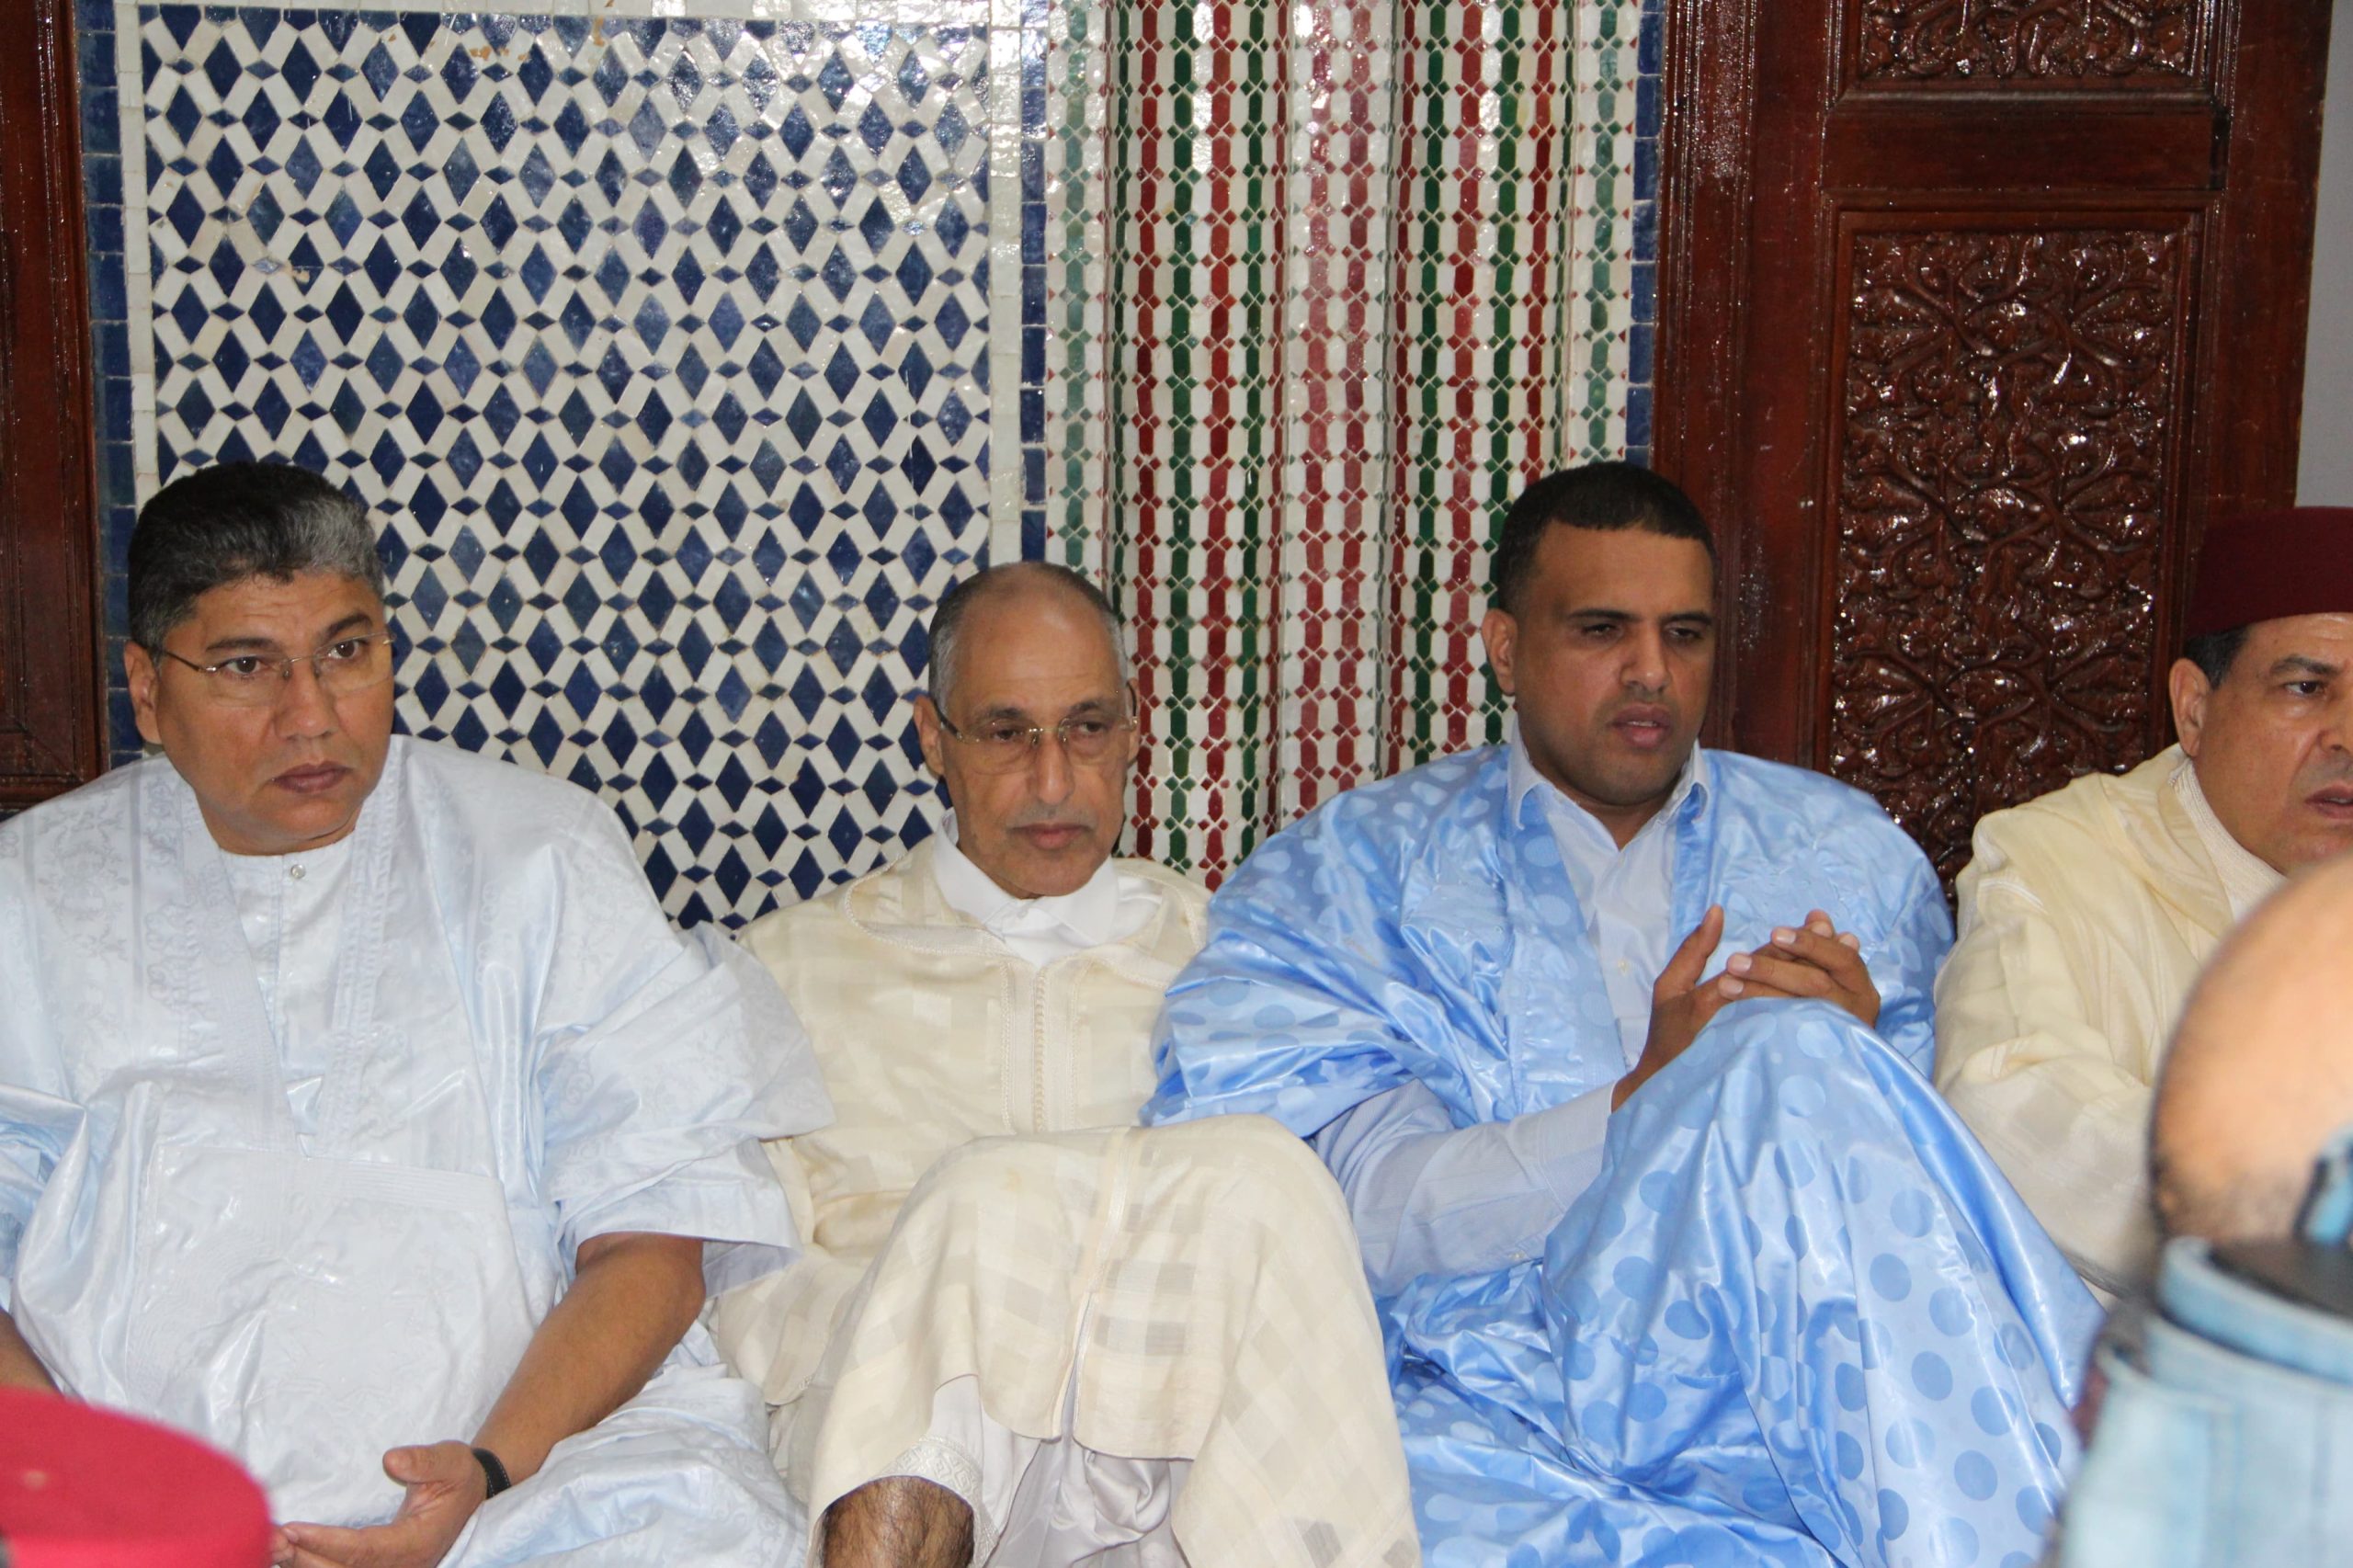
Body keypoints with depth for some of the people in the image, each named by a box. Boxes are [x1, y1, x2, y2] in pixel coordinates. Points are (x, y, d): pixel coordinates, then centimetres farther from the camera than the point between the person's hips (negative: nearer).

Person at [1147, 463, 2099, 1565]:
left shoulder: (1849, 854, 22)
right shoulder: (1353, 870, 13)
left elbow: (1940, 1169, 14)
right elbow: (1370, 1214, -1)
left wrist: (1856, 1080, -10)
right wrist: (1638, 1103, -14)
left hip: (1803, 1361, 2)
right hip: (1511, 1402, -2)